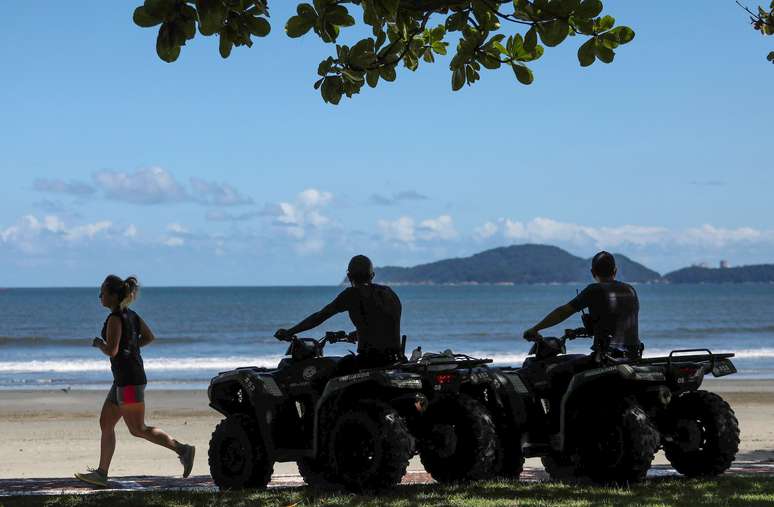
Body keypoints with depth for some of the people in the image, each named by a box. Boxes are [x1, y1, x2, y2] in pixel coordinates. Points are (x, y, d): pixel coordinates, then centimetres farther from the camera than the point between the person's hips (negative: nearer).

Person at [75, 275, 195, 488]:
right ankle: (101, 473, 14)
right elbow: (149, 336, 23)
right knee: (106, 424, 12)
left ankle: (183, 450, -5)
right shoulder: (130, 315, 11)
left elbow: (111, 350, -23)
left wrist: (98, 343, -4)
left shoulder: (115, 318, -16)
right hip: (123, 380, 10)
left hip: (129, 381, -10)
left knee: (138, 429, -5)